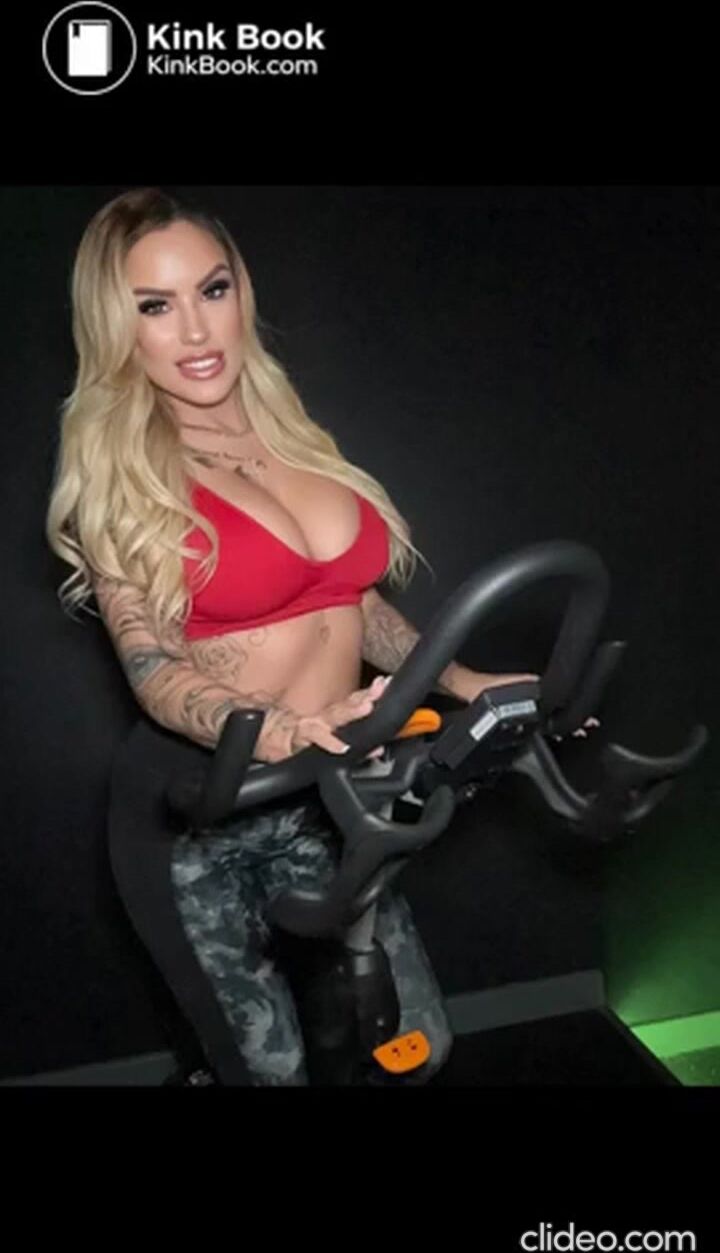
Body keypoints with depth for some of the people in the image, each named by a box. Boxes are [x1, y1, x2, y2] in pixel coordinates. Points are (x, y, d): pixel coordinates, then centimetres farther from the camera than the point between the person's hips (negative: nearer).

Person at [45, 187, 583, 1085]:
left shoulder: (293, 435, 7)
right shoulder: (119, 478, -6)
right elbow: (155, 676, -15)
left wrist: (465, 685, 3)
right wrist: (281, 734, -32)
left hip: (333, 799, 5)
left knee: (418, 1042, 11)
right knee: (273, 1064, -1)